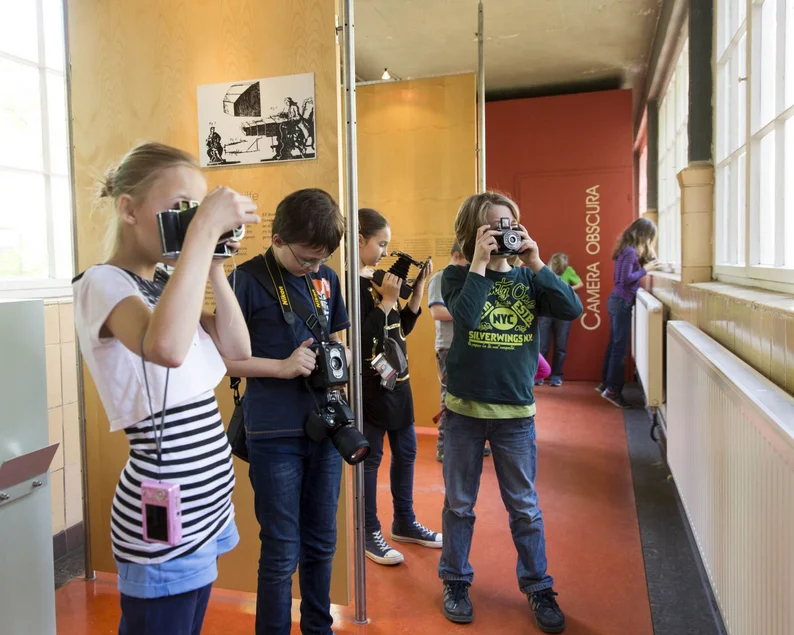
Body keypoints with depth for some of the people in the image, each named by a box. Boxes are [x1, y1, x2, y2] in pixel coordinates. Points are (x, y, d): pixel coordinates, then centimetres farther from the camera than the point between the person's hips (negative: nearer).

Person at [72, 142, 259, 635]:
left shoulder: (165, 283, 10)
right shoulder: (102, 283, -16)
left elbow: (238, 349, 6)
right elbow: (166, 348, -38)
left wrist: (214, 269, -3)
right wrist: (204, 230, -33)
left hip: (202, 506, 8)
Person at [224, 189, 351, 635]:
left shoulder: (327, 278, 5)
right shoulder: (248, 279, -10)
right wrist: (282, 367, -21)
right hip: (275, 435, -5)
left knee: (322, 544, 18)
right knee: (282, 552, 6)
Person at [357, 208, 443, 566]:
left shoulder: (381, 278, 8)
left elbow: (403, 328, 12)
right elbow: (361, 339, -23)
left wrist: (418, 289, 4)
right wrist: (387, 301, -22)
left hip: (397, 379, 8)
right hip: (371, 384, -8)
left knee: (406, 451, 16)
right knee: (371, 457, 4)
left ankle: (404, 523, 33)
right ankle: (370, 534, 20)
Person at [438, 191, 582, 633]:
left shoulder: (527, 277, 2)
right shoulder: (457, 275, -4)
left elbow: (573, 309, -12)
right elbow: (466, 316, -23)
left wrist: (536, 263, -15)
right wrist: (480, 262, -21)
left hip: (516, 413, 1)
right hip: (465, 409, -1)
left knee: (525, 508, 13)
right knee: (459, 504, 14)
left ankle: (538, 587, 30)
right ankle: (456, 583, 32)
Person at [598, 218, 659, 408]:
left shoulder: (626, 250, 12)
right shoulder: (631, 252, -16)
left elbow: (624, 276, 8)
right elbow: (626, 278, -23)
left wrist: (648, 265, 5)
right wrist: (645, 269, -12)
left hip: (617, 300, 10)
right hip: (622, 302, -10)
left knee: (614, 344, 16)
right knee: (620, 347, -5)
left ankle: (606, 383, 24)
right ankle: (613, 390, -1)